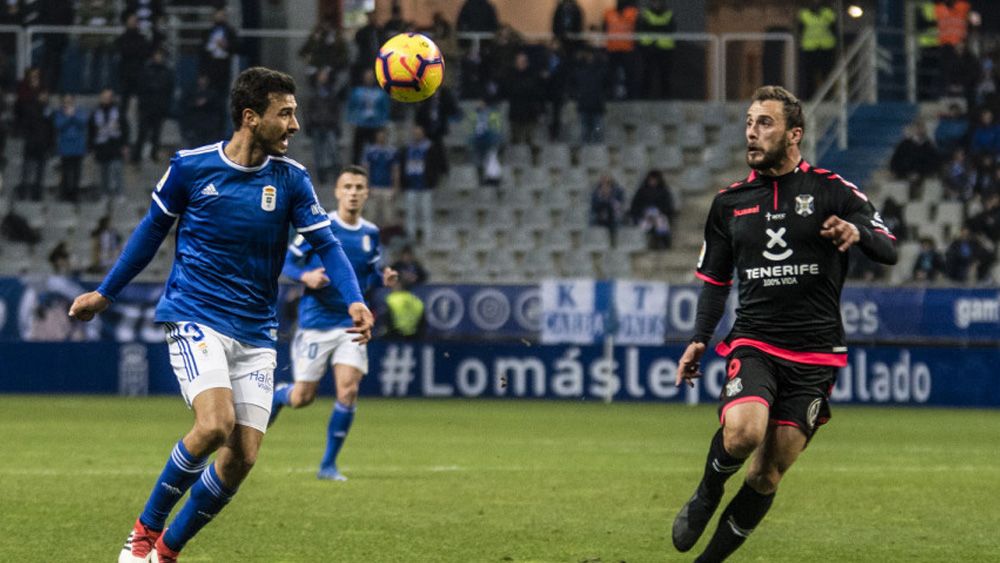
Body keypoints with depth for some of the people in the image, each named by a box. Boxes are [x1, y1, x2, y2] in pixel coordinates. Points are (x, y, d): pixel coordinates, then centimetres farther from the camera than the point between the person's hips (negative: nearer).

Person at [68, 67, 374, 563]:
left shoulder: (291, 178, 1)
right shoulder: (191, 167, -4)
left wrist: (354, 300, -19)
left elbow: (325, 244, 0)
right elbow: (152, 229, 10)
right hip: (195, 317, -4)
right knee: (215, 425, -26)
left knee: (241, 458, -5)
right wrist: (104, 293, 17)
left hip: (256, 332, 4)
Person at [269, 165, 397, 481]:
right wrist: (305, 276, -22)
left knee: (348, 390, -13)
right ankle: (278, 396, 40)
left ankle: (329, 464, 0)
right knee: (303, 398, 1)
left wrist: (383, 278, -5)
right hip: (315, 323, -2)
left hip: (351, 324, 3)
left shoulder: (370, 233, 6)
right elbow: (288, 262, -1)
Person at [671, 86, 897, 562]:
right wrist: (699, 339, 5)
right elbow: (715, 278, 18)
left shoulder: (831, 191, 2)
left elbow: (889, 251, -2)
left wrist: (857, 231, -24)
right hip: (753, 343, 1)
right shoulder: (730, 202, 11)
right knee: (742, 433, -29)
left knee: (766, 475, -1)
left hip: (815, 353, -1)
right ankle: (706, 494, 1)